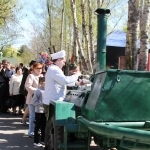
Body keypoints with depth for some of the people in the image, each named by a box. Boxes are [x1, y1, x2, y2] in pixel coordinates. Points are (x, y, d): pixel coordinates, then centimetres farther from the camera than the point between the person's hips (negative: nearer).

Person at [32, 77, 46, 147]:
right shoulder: (38, 91, -15)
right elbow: (34, 102, -15)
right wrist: (42, 104, -21)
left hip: (45, 111, 6)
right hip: (39, 111, -6)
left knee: (44, 126, 15)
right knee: (37, 126, 4)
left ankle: (43, 140, 28)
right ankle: (36, 141, 12)